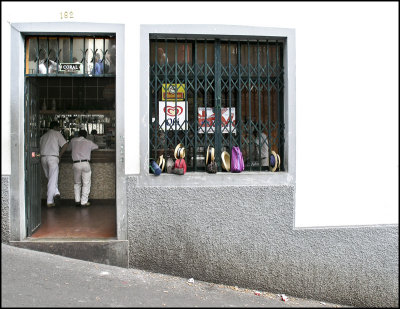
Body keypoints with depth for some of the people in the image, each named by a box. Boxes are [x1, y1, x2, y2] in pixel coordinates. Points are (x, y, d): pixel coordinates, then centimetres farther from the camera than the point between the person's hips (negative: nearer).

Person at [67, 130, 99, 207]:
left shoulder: (73, 140, 14)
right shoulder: (89, 142, 11)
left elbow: (68, 148, 30)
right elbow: (97, 147, 29)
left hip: (76, 164, 2)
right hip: (85, 164, -2)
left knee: (77, 183, 17)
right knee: (86, 183, 5)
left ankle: (77, 200, 13)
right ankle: (84, 202, 4)